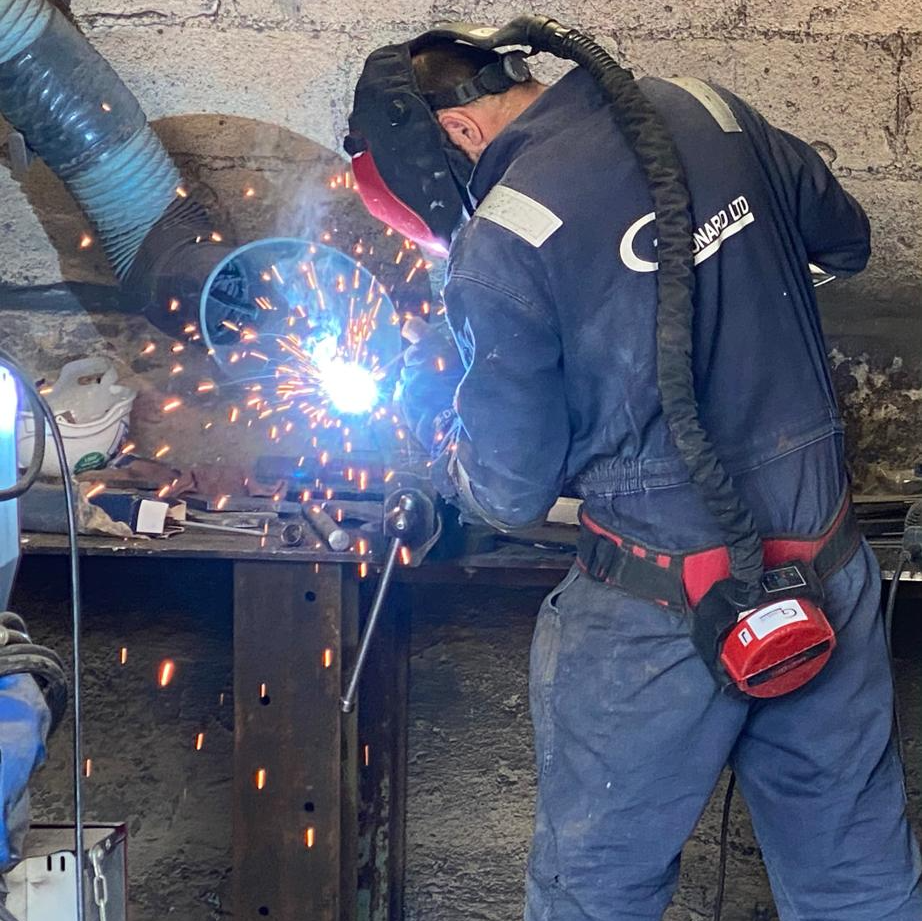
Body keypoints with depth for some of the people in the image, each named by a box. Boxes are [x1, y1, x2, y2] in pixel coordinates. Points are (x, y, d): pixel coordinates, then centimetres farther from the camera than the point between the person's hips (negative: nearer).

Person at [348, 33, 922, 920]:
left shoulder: (501, 246, -15)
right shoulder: (708, 111, 1)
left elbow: (511, 493, -7)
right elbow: (845, 239, 17)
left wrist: (428, 407, 12)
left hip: (665, 620, -5)